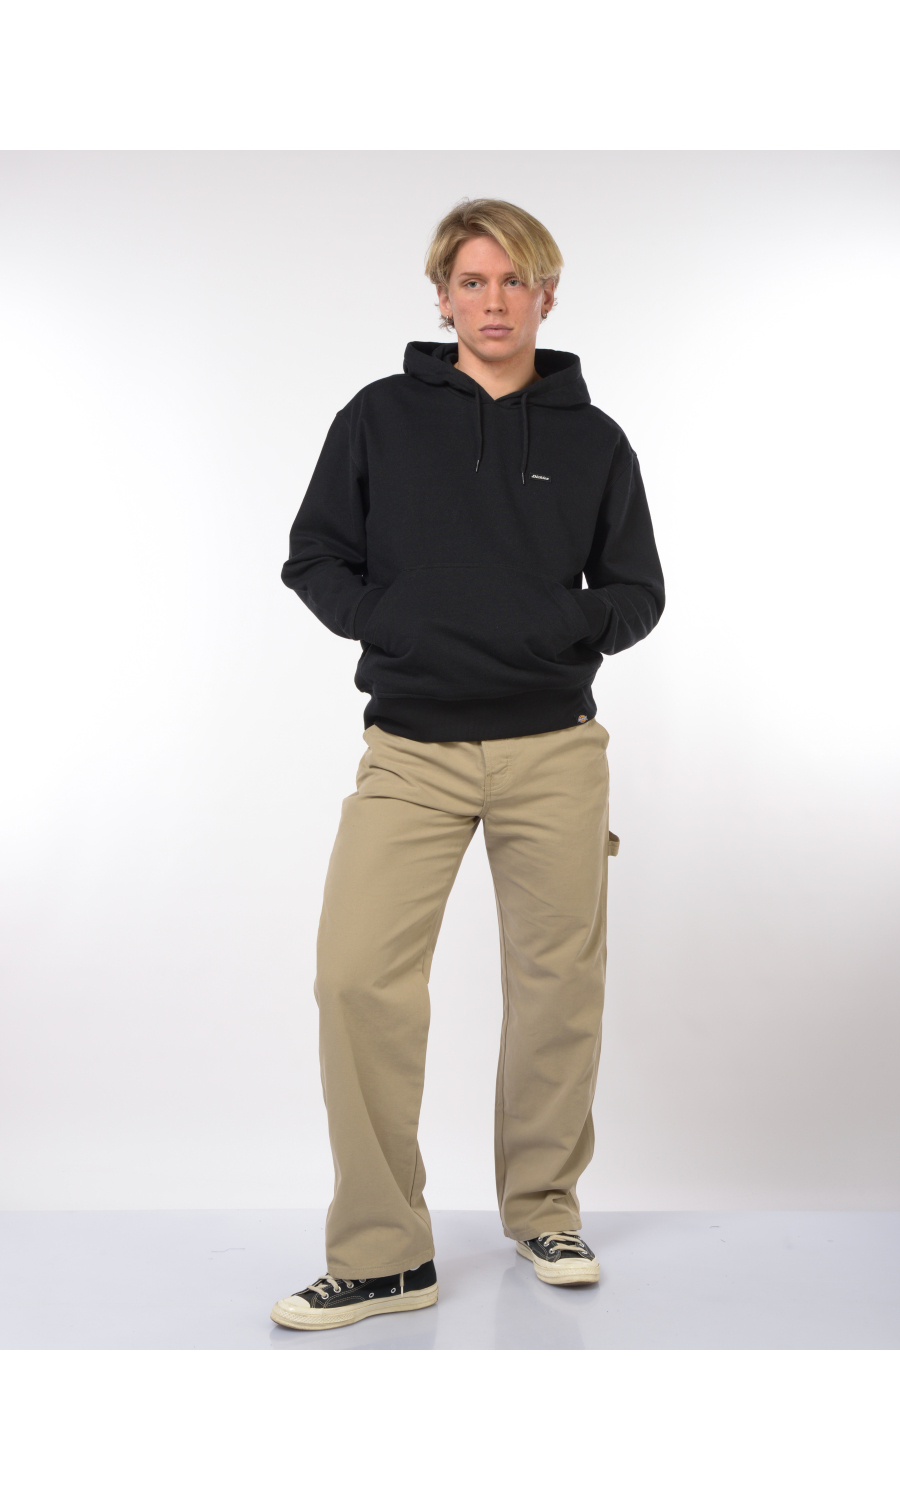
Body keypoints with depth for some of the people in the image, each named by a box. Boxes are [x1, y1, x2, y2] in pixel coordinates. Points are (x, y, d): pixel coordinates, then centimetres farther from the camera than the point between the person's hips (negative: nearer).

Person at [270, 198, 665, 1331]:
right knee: (358, 977, -11)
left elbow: (637, 592, 12)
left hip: (556, 749, 1)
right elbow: (315, 557, 8)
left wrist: (574, 623, -9)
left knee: (558, 984, 6)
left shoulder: (594, 440, 10)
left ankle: (543, 1211, 27)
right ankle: (382, 1253, 2)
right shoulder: (379, 418, 7)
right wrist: (383, 621, -10)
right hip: (411, 750, -1)